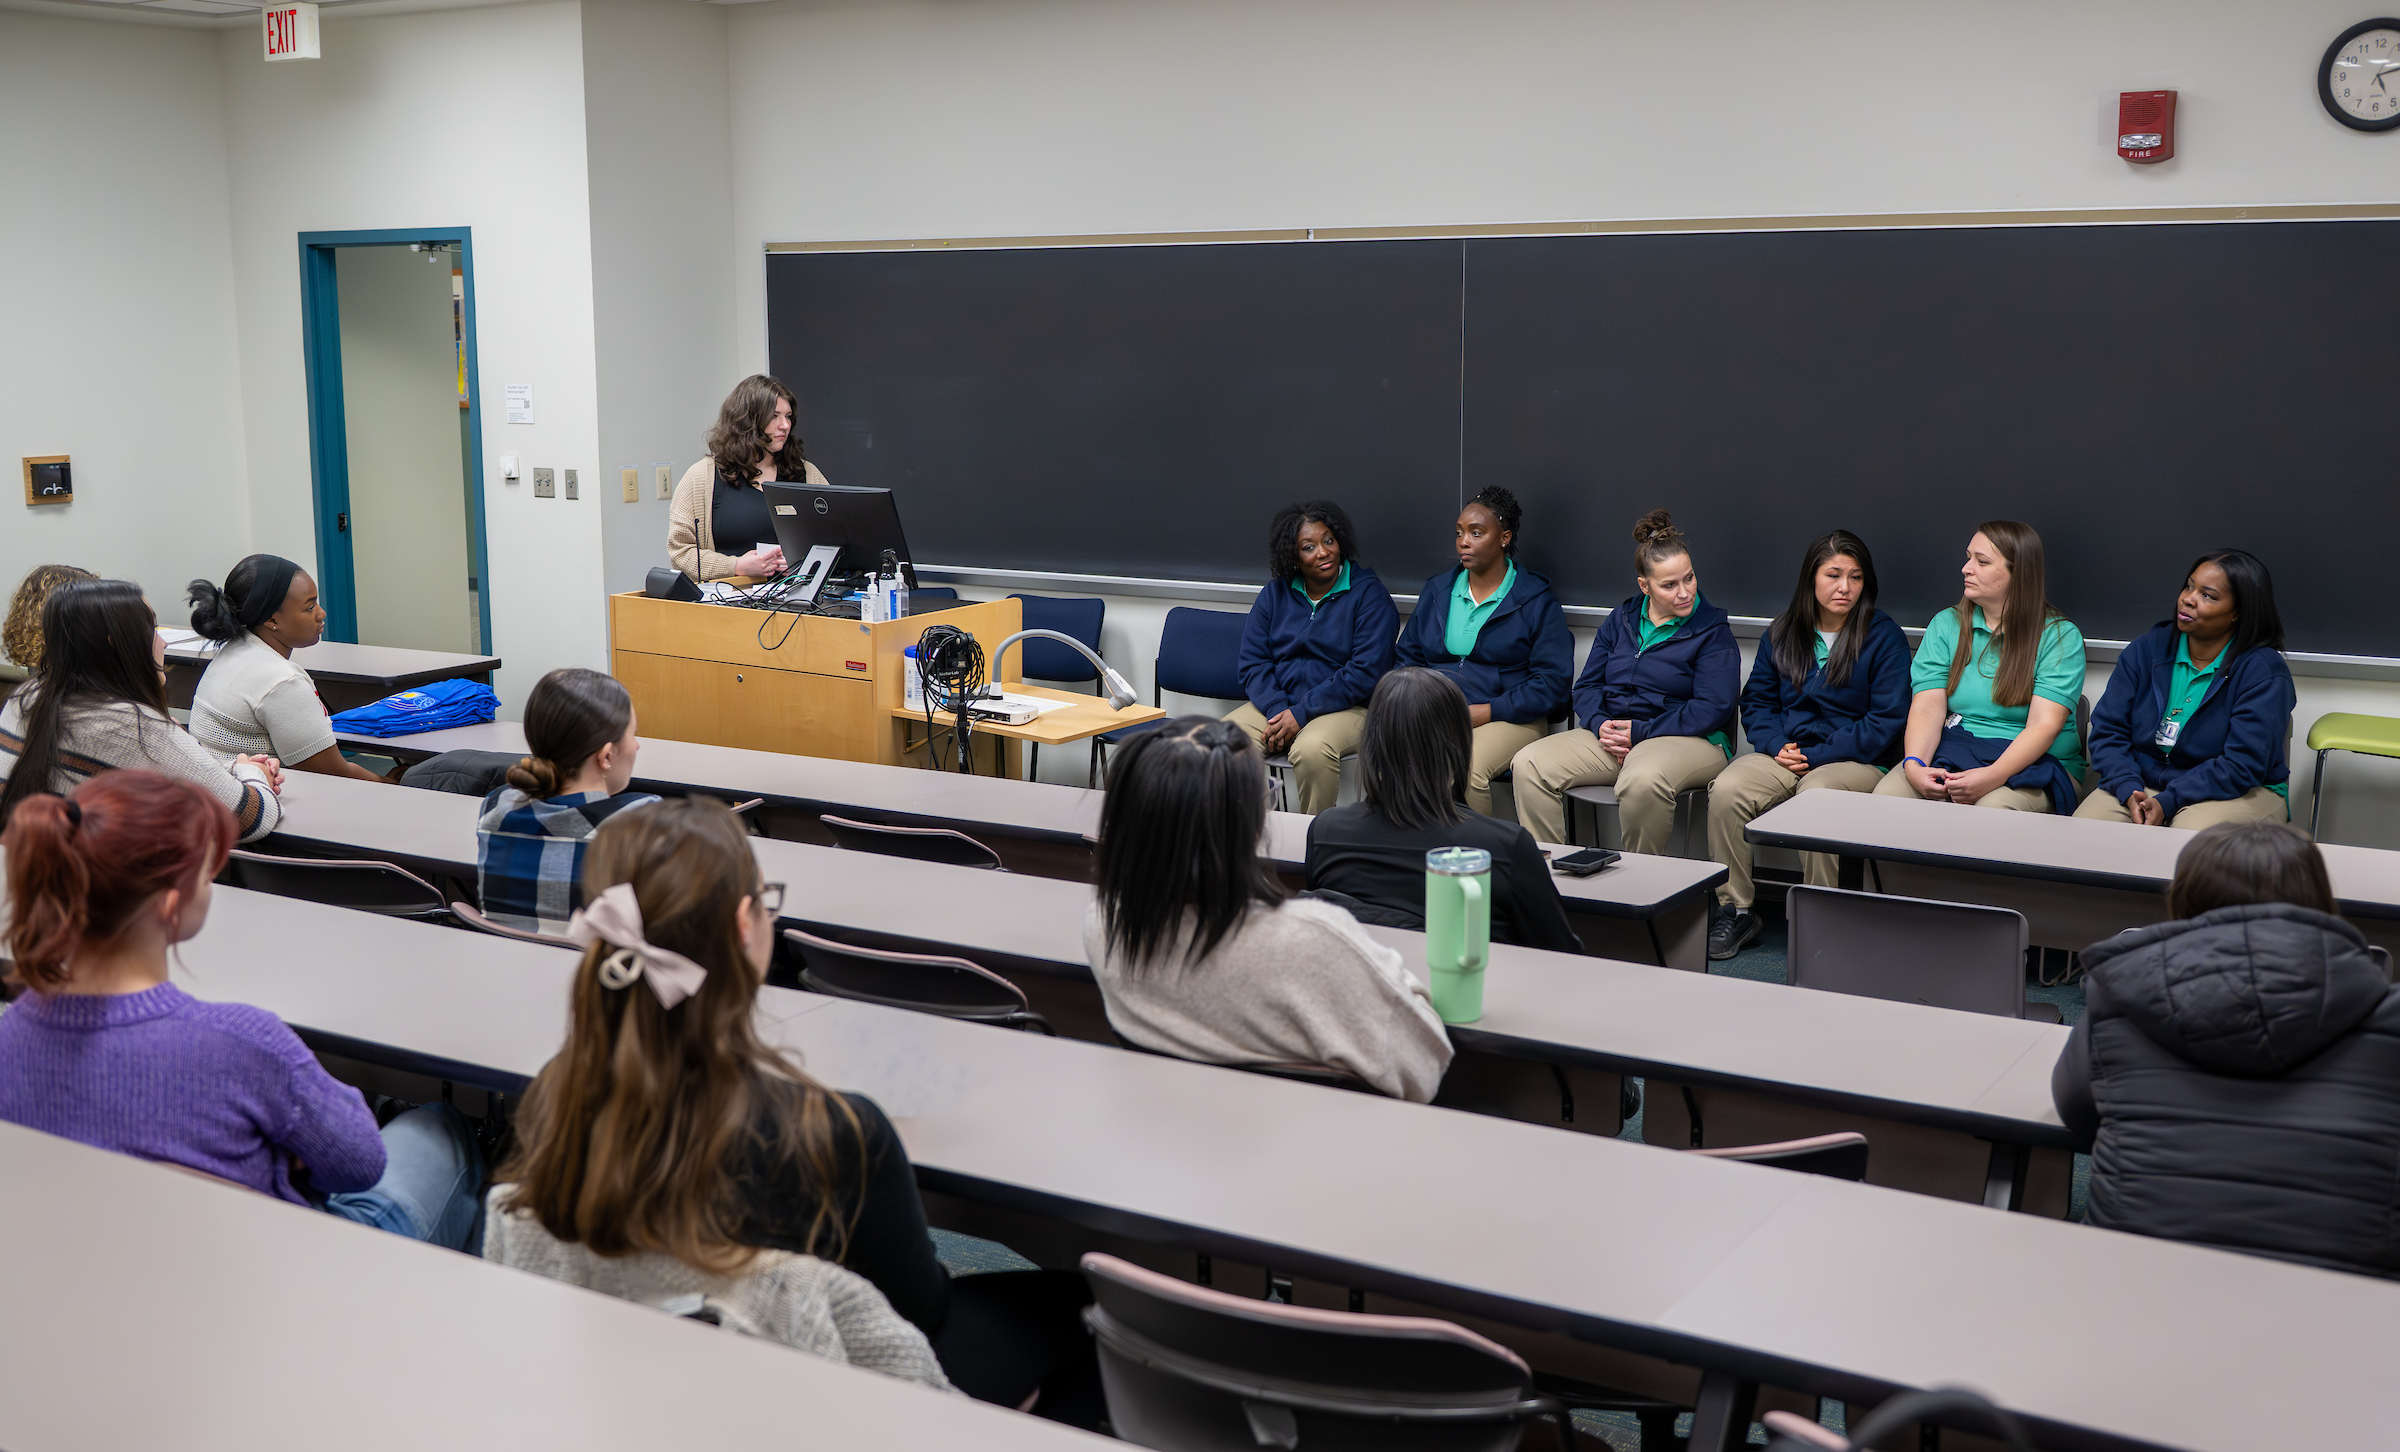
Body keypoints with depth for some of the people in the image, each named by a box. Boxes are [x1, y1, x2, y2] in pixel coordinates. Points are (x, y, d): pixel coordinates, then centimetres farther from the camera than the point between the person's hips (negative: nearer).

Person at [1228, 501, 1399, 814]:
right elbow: (1252, 663, 6)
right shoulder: (1275, 594, 11)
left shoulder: (1368, 593, -3)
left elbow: (1365, 672, -12)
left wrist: (1301, 713, -17)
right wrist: (1277, 710, -14)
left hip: (1346, 706, -4)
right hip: (1276, 703, 4)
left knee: (1311, 749, -37)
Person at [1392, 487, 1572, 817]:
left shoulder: (1537, 601, 3)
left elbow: (1551, 684, -4)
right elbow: (1407, 656, 20)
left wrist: (1484, 712, -13)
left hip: (1507, 717, -4)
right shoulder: (1437, 591, 18)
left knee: (1466, 769, -36)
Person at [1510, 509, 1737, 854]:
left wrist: (1640, 732, -16)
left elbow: (1713, 709, -11)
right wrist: (1600, 724, -8)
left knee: (1642, 780, -41)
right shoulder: (1621, 620, 15)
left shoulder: (1713, 631, -1)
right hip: (1609, 735, 5)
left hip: (1688, 738, -5)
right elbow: (1587, 685, 16)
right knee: (1529, 764, -18)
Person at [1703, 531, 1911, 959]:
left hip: (1856, 760, -4)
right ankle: (1734, 911, -14)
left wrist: (1816, 756, -12)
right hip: (1785, 754, 4)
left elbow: (1886, 720, -6)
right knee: (1726, 791, -26)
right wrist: (1777, 745, -6)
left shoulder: (1884, 636, -1)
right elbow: (1757, 700, 16)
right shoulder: (1783, 632, 14)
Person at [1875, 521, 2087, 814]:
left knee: (1993, 808, -37)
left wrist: (1991, 776, -31)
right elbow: (1927, 708, -2)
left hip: (2036, 764, -3)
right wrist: (1914, 765, -23)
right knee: (1887, 793, -27)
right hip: (1953, 752, 3)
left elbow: (2044, 726, -14)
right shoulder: (1946, 625, 10)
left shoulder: (2060, 636, -2)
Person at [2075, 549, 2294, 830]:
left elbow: (2242, 766, -16)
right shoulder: (2145, 650, 6)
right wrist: (2130, 792, -17)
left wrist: (2167, 802, -25)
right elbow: (2108, 730, 2)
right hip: (2143, 782, 4)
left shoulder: (2264, 672, -9)